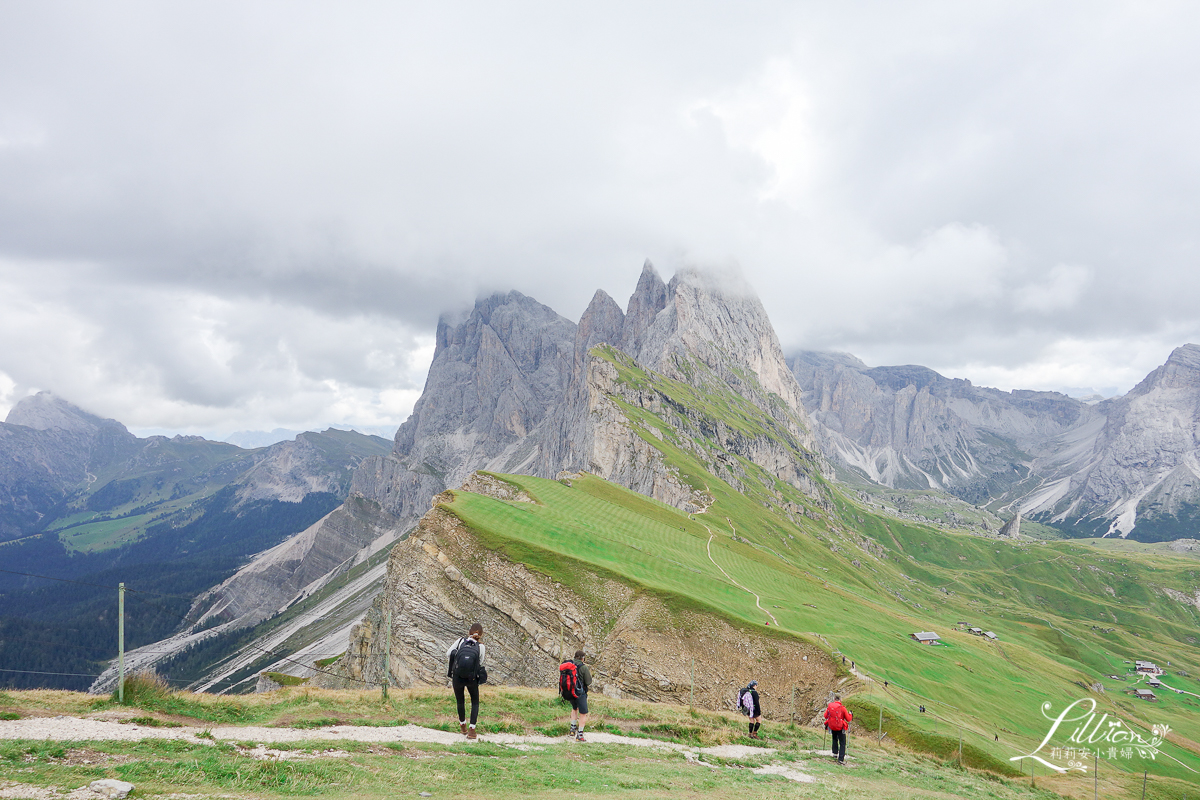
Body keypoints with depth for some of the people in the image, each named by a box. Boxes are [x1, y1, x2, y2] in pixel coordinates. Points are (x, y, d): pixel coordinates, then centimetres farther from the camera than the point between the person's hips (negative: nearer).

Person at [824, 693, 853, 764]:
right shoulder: (842, 708, -17)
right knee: (842, 743, 3)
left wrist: (826, 710, 25)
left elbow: (825, 716, 6)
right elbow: (848, 719, -9)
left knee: (835, 739, 32)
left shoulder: (829, 706, -6)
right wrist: (850, 714, 11)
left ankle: (835, 752, 38)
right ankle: (841, 759, -4)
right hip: (840, 727, -4)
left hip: (832, 726, 4)